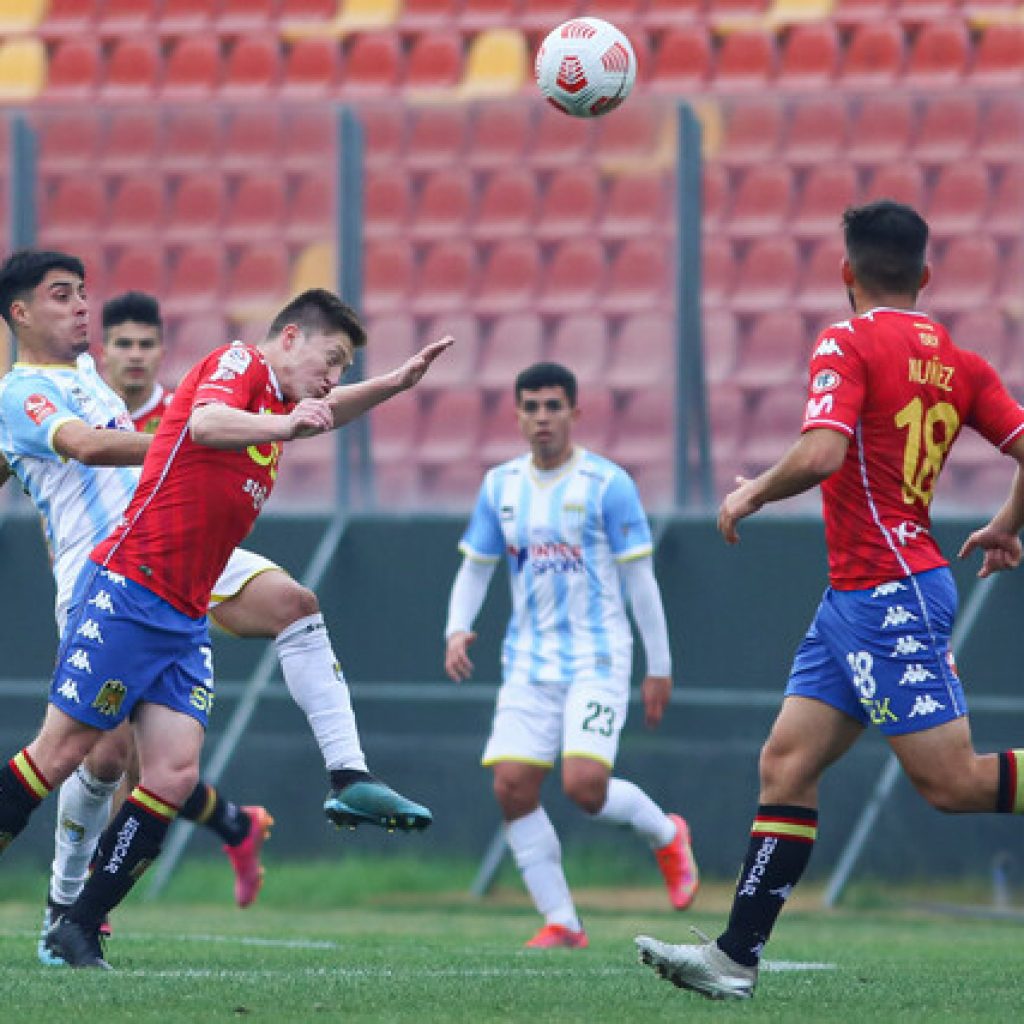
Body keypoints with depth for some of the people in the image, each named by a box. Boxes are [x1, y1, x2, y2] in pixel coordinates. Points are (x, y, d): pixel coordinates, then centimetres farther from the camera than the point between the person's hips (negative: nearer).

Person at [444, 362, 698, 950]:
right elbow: (475, 569, 16)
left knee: (585, 785, -19)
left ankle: (666, 836, 14)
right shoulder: (501, 486, 8)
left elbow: (640, 579, -3)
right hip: (529, 664, 5)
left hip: (596, 661, -5)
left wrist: (659, 667, -3)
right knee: (512, 786, -9)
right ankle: (562, 923, 2)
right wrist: (458, 630, -3)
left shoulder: (607, 485, -6)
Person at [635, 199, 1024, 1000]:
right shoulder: (956, 360, 10)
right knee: (787, 763, 6)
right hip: (859, 596, 9)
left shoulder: (849, 344, -11)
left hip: (887, 595, -9)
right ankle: (736, 957, 3)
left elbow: (821, 453, -25)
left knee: (953, 783, -8)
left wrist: (751, 494, -7)